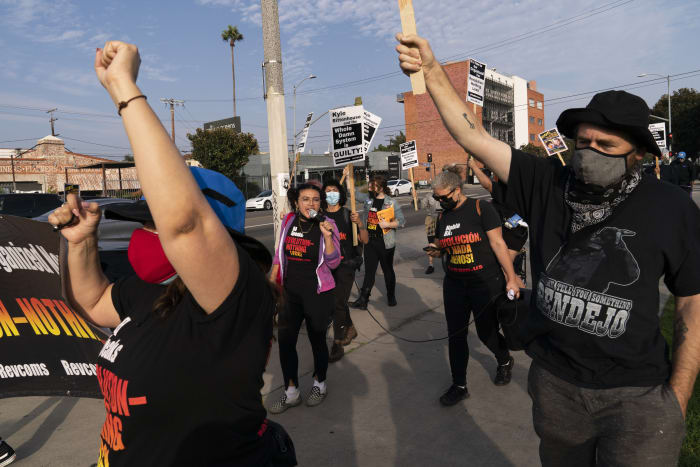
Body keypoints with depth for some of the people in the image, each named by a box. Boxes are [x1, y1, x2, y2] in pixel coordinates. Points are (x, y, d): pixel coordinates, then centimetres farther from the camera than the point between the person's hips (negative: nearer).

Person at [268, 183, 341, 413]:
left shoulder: (326, 225, -10)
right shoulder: (289, 221, 1)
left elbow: (333, 263, -13)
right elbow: (279, 256, 13)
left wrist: (327, 236, -27)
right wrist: (271, 284, 14)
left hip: (317, 293, -4)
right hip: (290, 292, 4)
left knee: (317, 340, 10)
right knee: (285, 341, 7)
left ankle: (319, 384, 35)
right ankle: (291, 392, 24)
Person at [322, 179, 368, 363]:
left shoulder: (348, 215, -4)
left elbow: (365, 240, -7)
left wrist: (359, 223, -25)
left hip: (346, 264, -4)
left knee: (338, 302, -10)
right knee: (333, 301, 16)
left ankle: (337, 345, 0)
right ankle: (350, 329, 40)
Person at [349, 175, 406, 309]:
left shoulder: (391, 202, -7)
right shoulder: (368, 201, 8)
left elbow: (401, 221, -7)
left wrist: (388, 224, -19)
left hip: (386, 243, -3)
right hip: (370, 242, 4)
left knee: (388, 271, 12)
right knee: (369, 271, 4)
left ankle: (391, 296, 28)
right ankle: (363, 299, 6)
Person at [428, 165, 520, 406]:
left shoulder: (480, 208, -12)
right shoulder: (443, 216, 7)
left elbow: (498, 243, -13)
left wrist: (511, 278, -14)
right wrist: (435, 251, -6)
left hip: (486, 284, -5)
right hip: (454, 285, 5)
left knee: (487, 332, 8)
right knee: (455, 335, 5)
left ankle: (505, 361, 42)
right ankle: (459, 386, 20)